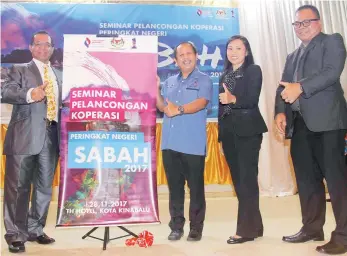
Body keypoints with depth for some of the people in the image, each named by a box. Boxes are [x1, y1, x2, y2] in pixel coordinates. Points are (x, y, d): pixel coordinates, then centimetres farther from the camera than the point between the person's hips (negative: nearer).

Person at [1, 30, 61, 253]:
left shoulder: (59, 75, 20)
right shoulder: (20, 70, 5)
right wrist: (30, 94, -29)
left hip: (51, 136, 5)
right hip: (25, 136, -5)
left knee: (45, 186, 11)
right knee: (18, 187, 0)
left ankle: (35, 230, 25)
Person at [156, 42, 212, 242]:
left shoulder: (204, 80, 2)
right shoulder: (170, 82, 19)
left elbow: (201, 102, -15)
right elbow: (162, 107, 17)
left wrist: (179, 109, -30)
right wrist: (155, 89, 3)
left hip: (193, 145, -5)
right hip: (170, 143, 5)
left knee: (196, 187, 2)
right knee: (174, 187, 9)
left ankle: (196, 227, 14)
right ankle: (176, 226, 19)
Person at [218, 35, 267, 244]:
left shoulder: (254, 70, 0)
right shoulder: (225, 76, 17)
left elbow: (253, 99, -14)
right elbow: (222, 107, 15)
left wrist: (233, 99, -33)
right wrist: (221, 137, 12)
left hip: (248, 130, -6)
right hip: (228, 132, 7)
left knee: (247, 179, -5)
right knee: (238, 180, 9)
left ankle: (247, 228, 2)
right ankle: (254, 225, 20)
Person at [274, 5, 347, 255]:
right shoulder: (293, 56, 26)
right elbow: (283, 87, 17)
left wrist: (300, 87, -19)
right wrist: (280, 112, -1)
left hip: (326, 120, -7)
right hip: (300, 123, 7)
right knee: (307, 179, 10)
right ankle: (312, 228, 21)